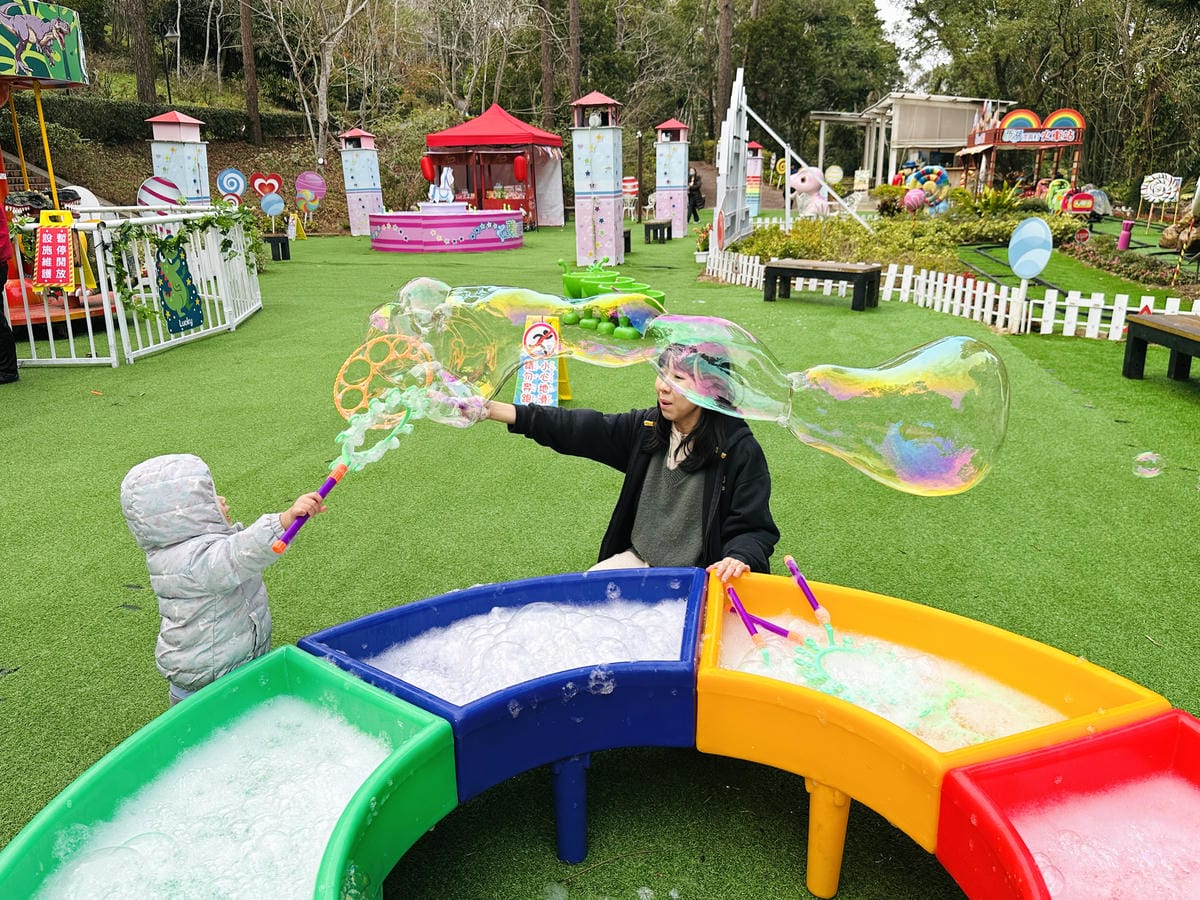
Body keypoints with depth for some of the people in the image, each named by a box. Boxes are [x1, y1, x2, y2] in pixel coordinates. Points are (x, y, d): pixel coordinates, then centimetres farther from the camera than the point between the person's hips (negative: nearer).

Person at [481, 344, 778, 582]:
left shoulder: (740, 450, -16)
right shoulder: (646, 427, -2)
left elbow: (755, 530, -12)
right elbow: (576, 429, -4)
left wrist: (738, 558, -36)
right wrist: (492, 409, -10)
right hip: (637, 559, 5)